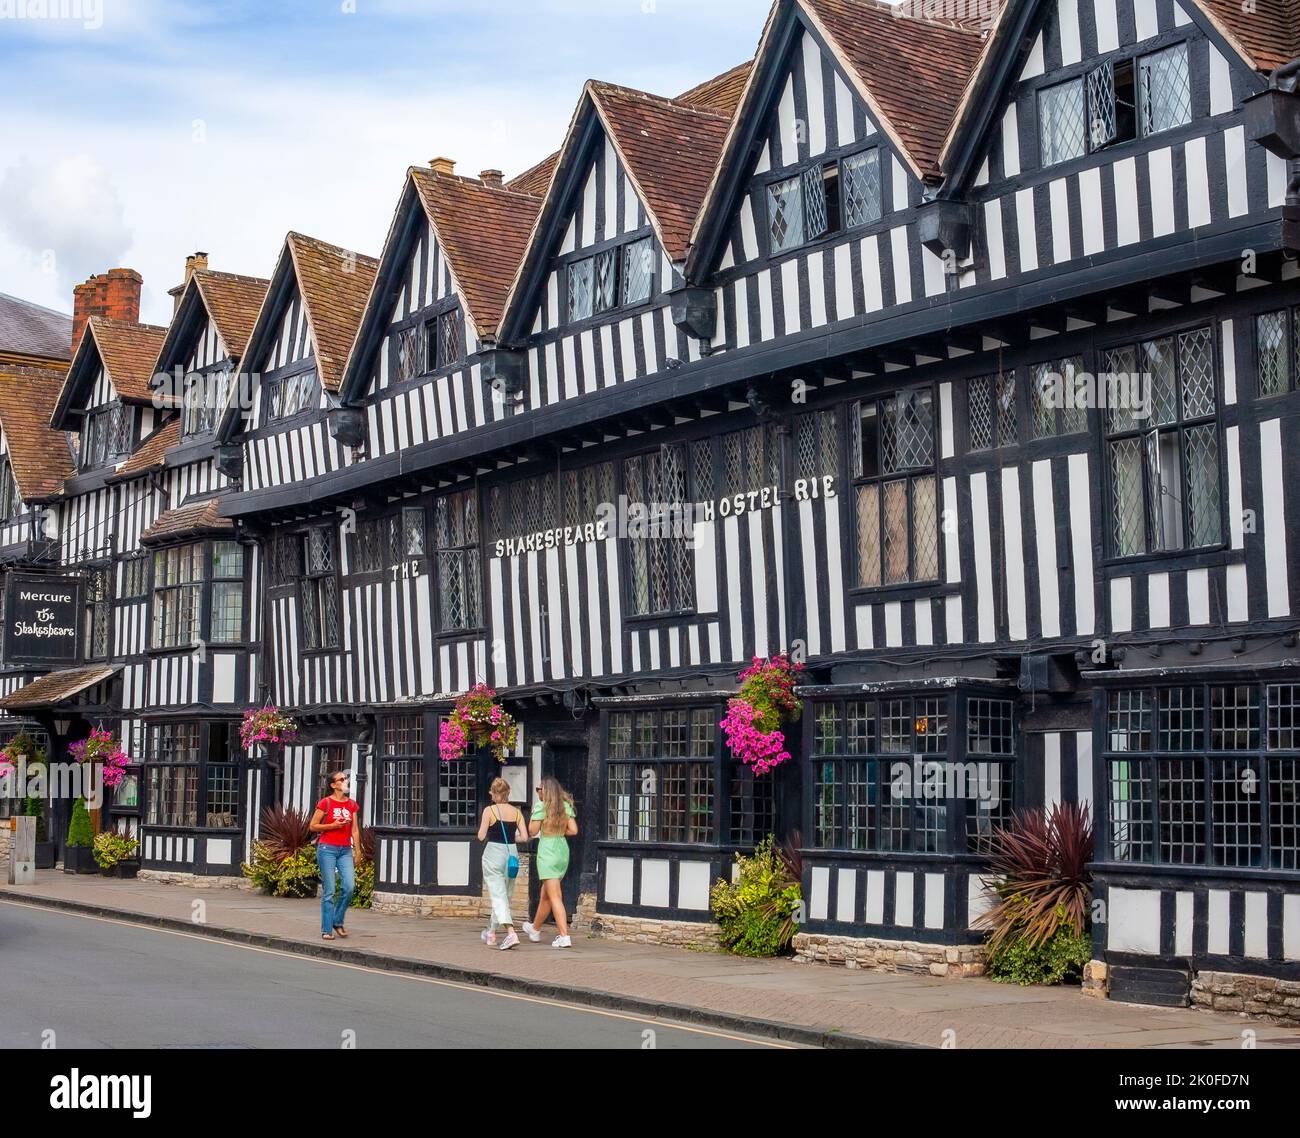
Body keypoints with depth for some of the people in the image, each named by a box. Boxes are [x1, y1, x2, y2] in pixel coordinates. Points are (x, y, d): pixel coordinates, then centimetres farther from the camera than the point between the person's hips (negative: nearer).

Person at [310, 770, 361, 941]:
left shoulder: (352, 805, 11)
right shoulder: (325, 803, -2)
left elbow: (355, 830, 11)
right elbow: (313, 826, -1)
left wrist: (357, 851, 6)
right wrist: (333, 825, -11)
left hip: (345, 850, 4)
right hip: (327, 848, -4)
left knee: (350, 887, -10)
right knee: (329, 890, -4)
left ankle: (338, 922, 11)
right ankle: (327, 930, 4)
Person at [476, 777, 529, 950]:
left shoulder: (489, 810, -7)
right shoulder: (516, 812, 3)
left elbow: (481, 836, -9)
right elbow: (524, 837, -3)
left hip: (493, 853, -4)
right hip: (512, 853, 4)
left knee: (498, 895, -6)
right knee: (505, 895, 19)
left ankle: (511, 933, -25)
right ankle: (491, 931, 34)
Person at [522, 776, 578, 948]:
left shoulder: (541, 807, -11)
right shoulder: (566, 805, 5)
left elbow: (533, 831, -9)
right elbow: (573, 830, 1)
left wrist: (533, 813, 4)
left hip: (547, 850, -7)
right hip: (563, 849, 7)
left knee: (554, 897, -8)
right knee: (545, 894, 22)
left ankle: (564, 937, -16)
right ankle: (535, 929, 40)